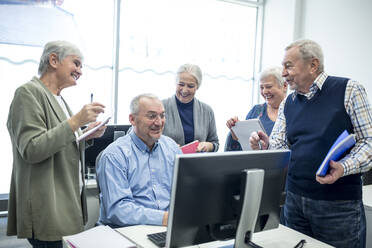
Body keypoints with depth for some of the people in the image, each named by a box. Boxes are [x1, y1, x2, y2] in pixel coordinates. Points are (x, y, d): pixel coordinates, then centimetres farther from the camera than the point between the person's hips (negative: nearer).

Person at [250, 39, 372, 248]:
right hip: (295, 200, 5)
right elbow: (280, 147, 11)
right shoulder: (288, 104, 11)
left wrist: (344, 167, -24)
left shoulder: (349, 90, -5)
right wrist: (264, 146, -11)